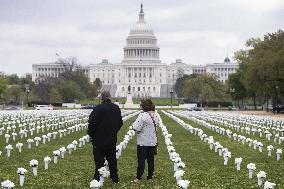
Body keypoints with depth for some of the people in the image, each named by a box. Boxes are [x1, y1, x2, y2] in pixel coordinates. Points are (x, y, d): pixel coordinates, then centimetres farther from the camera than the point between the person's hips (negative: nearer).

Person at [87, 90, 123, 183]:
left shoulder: (98, 108, -18)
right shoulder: (116, 108, 2)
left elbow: (92, 123, -18)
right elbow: (120, 122, 12)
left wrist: (91, 134, -2)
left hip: (99, 140, -5)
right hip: (112, 140, 5)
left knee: (99, 160, 2)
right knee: (112, 159, 17)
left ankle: (98, 178, 4)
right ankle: (115, 178, 25)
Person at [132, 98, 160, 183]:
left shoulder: (143, 115, -21)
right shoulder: (156, 115, 1)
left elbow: (136, 128, -23)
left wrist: (134, 124, -3)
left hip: (143, 142, -5)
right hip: (153, 142, 6)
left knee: (141, 160, 3)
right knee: (151, 160, 13)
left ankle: (138, 178, 8)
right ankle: (150, 177, 21)